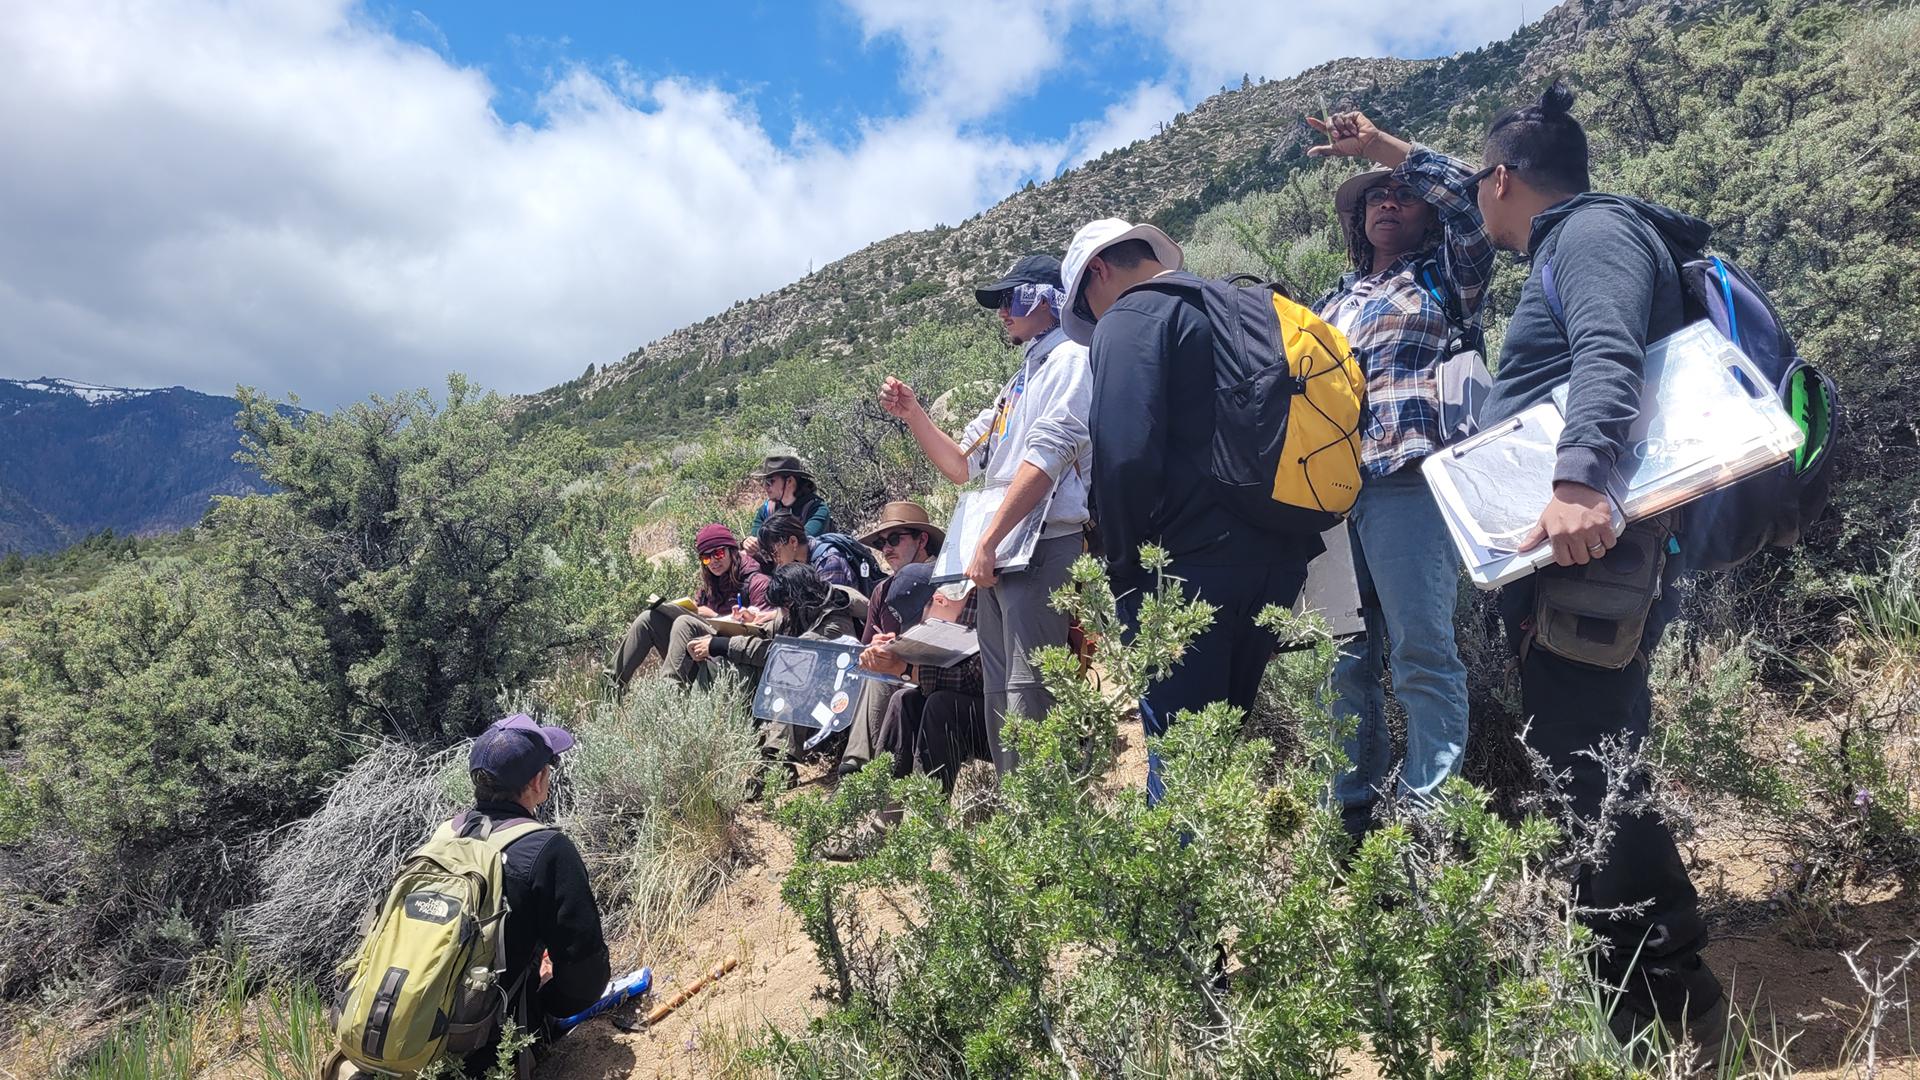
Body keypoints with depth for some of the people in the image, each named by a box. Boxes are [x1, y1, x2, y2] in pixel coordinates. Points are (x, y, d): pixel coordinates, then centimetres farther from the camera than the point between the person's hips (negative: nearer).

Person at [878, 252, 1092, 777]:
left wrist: (986, 543, -18)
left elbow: (1044, 460, -16)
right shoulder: (1018, 382, 25)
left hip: (1045, 550, -9)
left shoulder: (1070, 360, -3)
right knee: (1000, 696, 8)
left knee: (1028, 695, -13)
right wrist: (912, 414, 10)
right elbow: (960, 465, 24)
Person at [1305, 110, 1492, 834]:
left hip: (1405, 480, -5)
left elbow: (1469, 198, -4)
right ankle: (1354, 803, 13)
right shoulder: (1335, 299, 27)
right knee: (1346, 656, 6)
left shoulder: (1443, 277, 12)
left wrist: (1379, 144, -2)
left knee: (1420, 651, -7)